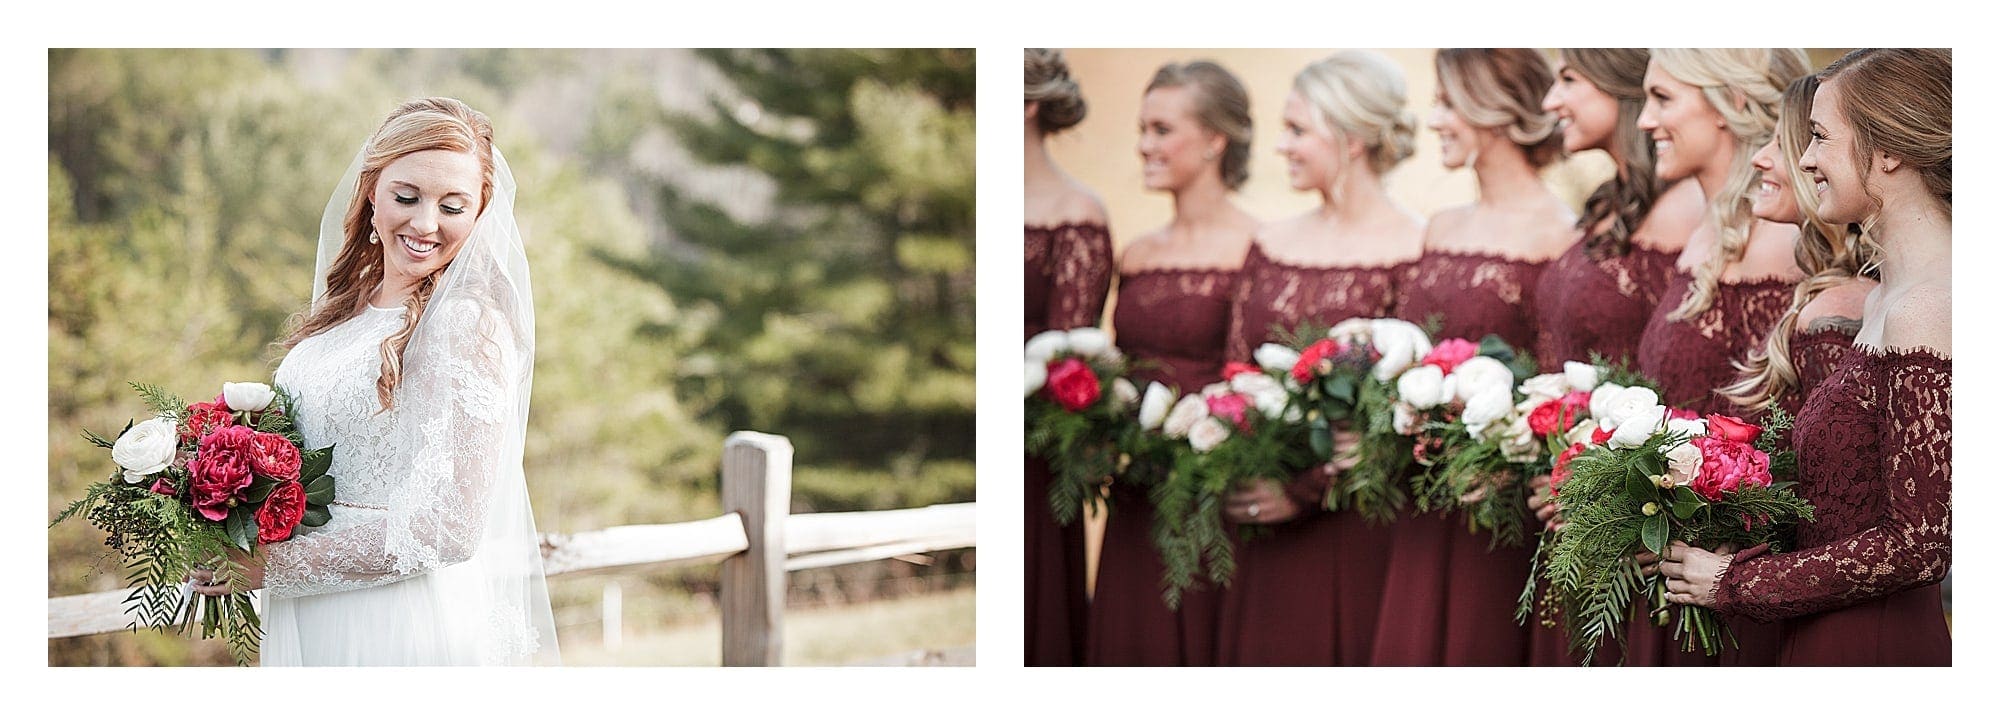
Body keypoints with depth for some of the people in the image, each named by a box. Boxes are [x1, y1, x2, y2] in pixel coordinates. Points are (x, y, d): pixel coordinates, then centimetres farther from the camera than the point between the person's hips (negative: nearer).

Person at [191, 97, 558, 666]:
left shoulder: (467, 324, -18)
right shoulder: (349, 305, 6)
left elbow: (445, 530, -22)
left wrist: (269, 566, -16)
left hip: (408, 632, -7)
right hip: (311, 620, 7)